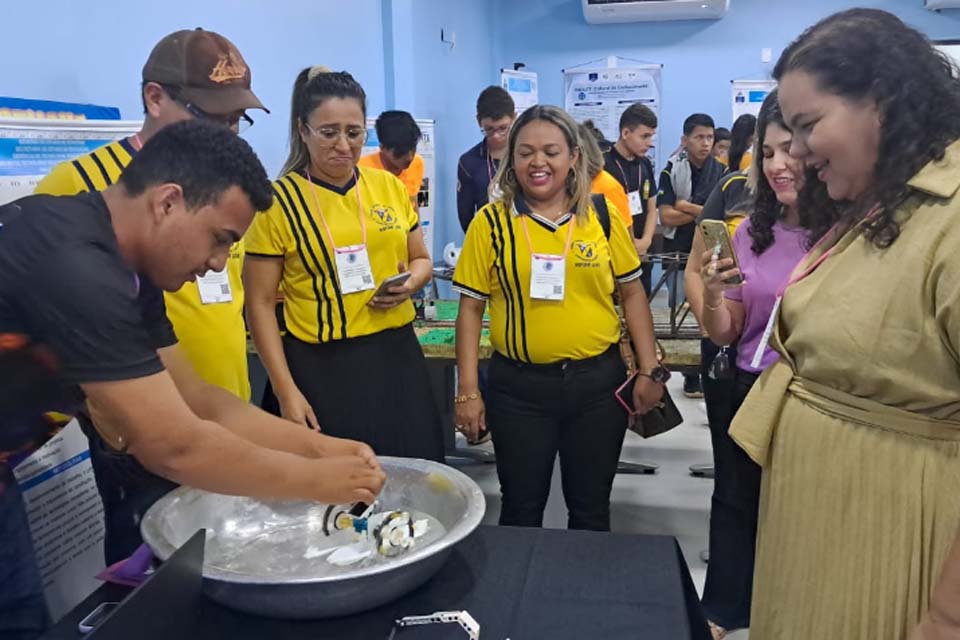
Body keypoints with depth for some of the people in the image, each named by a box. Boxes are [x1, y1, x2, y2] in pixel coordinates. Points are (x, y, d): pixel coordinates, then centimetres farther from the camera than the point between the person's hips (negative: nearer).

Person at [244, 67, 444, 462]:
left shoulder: (390, 188, 5)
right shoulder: (278, 201, -7)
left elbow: (420, 260, 17)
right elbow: (260, 304, -6)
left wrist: (412, 281, -7)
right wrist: (286, 390, -11)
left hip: (397, 358, 4)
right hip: (322, 367, -4)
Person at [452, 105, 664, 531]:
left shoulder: (602, 218, 2)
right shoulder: (490, 222, -3)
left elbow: (632, 293, 8)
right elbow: (471, 307, -1)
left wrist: (649, 369, 4)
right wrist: (468, 390, -4)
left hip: (598, 381, 2)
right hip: (518, 387, -1)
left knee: (591, 507, 16)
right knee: (521, 509, 12)